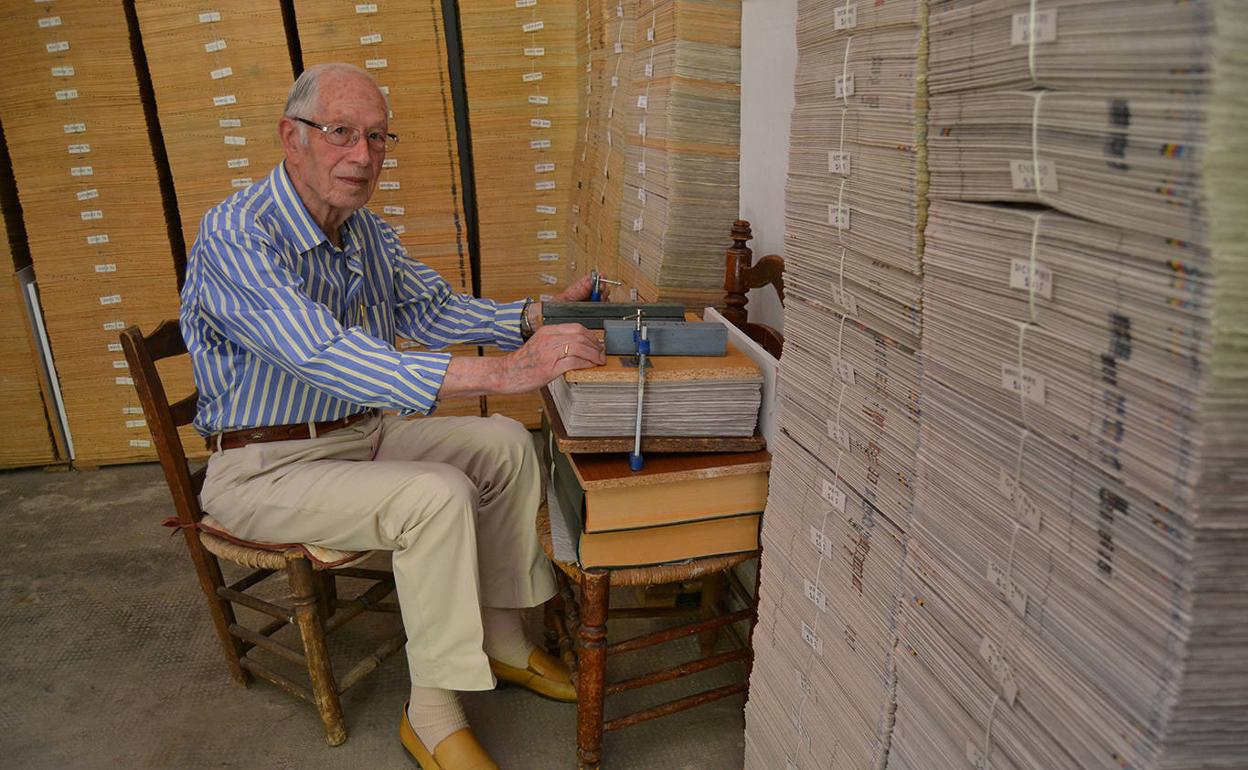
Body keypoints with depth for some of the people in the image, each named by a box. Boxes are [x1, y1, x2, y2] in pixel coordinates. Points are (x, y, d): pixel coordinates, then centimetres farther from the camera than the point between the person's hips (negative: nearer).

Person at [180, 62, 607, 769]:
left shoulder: (366, 230, 4)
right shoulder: (237, 236, -25)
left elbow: (430, 309, 13)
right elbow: (325, 355, -38)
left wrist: (538, 317, -5)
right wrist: (502, 372, -47)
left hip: (363, 432, 8)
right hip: (267, 467, -8)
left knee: (506, 445, -2)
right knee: (437, 496, -27)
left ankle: (501, 638, 7)